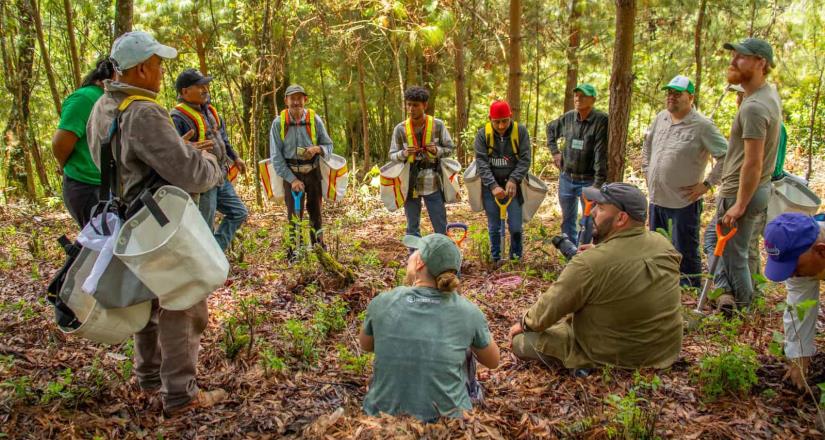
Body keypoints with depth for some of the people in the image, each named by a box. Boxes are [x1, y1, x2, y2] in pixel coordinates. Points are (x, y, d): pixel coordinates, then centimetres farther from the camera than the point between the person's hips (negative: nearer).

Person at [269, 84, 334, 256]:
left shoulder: (314, 119, -6)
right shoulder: (278, 122, -8)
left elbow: (329, 145, 2)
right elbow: (276, 156, -8)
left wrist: (317, 149, -21)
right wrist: (292, 179, -13)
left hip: (312, 172, 1)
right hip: (291, 173, -1)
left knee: (315, 210, 10)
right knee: (294, 212, 2)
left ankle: (318, 242, 28)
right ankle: (293, 247, 18)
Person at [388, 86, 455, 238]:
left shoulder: (438, 125, -5)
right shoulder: (400, 129, -3)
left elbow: (450, 148, 4)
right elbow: (392, 156, 2)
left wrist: (437, 150, -17)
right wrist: (404, 154, -19)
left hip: (432, 184, -1)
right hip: (410, 184, 1)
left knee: (441, 227, 6)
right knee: (412, 228, 12)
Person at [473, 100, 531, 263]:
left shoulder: (520, 131, -6)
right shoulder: (483, 134, -6)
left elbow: (525, 159, -6)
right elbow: (481, 162, -11)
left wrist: (513, 180, -20)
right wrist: (493, 186, -22)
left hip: (512, 185, 0)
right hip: (491, 187, 0)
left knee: (515, 227, -1)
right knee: (494, 227, 7)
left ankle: (516, 260, 17)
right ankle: (496, 261, 20)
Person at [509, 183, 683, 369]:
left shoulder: (590, 264, -28)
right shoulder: (663, 245, -9)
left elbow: (549, 308, -15)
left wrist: (524, 323, 3)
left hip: (612, 361, -7)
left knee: (521, 340, 3)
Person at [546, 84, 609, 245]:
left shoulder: (601, 120, -16)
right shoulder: (568, 117, 1)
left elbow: (601, 154, -21)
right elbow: (550, 129, 23)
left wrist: (598, 183, -25)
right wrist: (555, 151, 11)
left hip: (588, 181, -5)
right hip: (566, 178, 6)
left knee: (589, 222, 3)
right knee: (567, 220, 17)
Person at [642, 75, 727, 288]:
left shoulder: (702, 126, -14)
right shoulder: (661, 118, 7)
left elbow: (727, 156, -15)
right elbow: (647, 144, 25)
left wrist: (706, 184, -15)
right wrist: (647, 170, 17)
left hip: (683, 201, -7)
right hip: (656, 198, 7)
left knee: (685, 252, 1)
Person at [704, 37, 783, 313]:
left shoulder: (754, 107, -24)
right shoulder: (769, 93, 8)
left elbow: (753, 163, -25)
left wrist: (739, 205, -22)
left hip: (743, 192, -10)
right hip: (758, 188, 10)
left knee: (734, 254, 4)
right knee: (712, 236, 21)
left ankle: (743, 311, 18)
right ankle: (726, 291, 17)